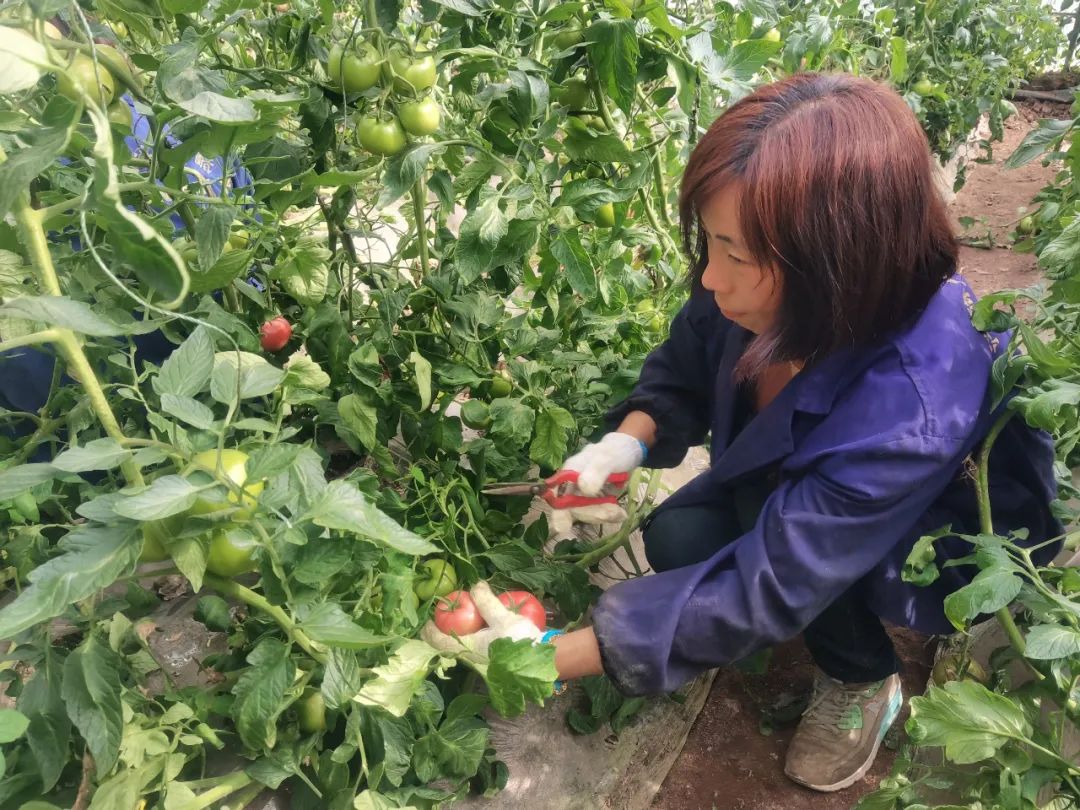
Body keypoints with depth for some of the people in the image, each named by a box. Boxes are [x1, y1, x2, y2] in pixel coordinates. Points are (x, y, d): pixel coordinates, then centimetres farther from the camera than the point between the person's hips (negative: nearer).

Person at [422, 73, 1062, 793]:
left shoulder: (909, 408, -42)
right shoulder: (766, 285, -26)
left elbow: (766, 586, -38)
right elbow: (685, 365, -6)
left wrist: (553, 658, -36)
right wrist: (628, 442, -26)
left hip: (954, 542, -5)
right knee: (679, 538, -16)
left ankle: (864, 681, -2)